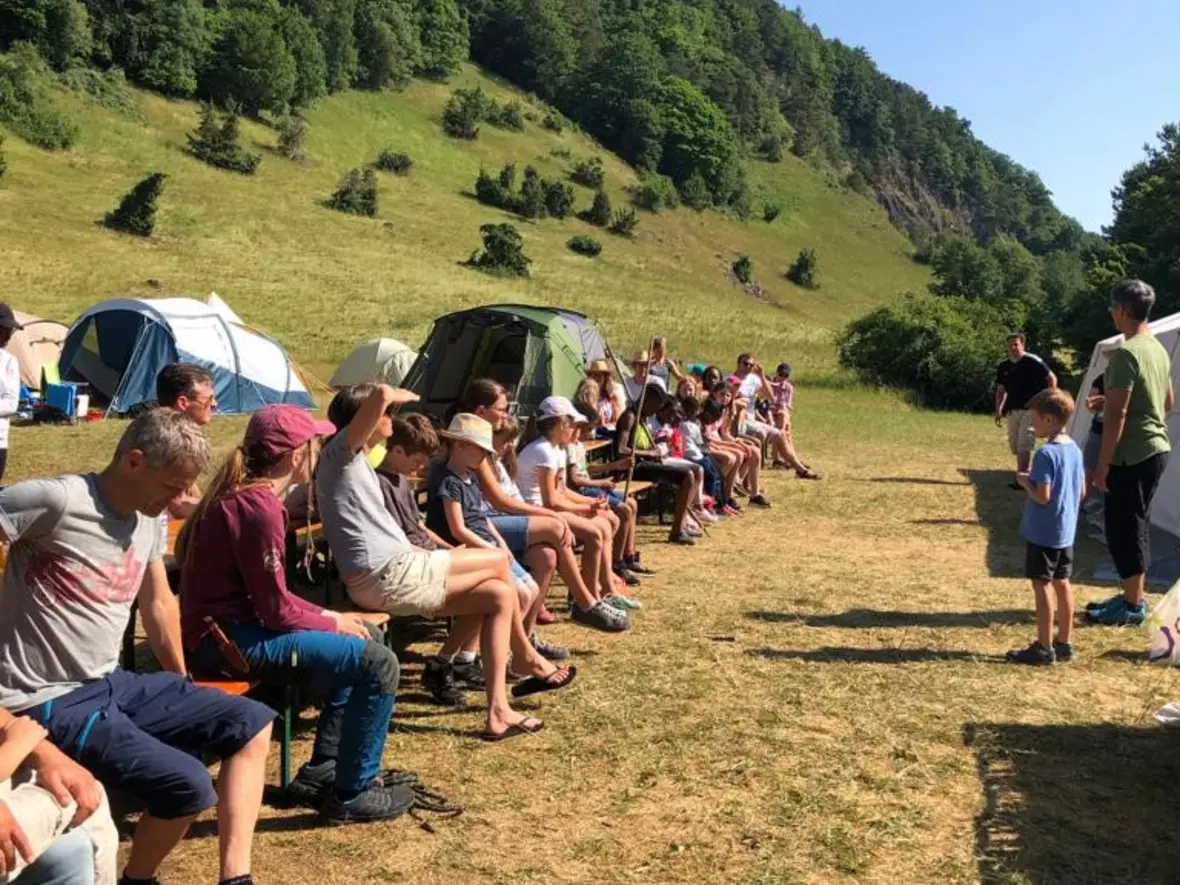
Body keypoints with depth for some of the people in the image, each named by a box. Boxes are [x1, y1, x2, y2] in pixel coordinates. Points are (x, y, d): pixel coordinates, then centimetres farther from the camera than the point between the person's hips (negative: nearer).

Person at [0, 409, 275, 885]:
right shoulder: (58, 500, -19)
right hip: (49, 702, -9)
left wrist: (184, 692, 22)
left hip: (114, 685, 9)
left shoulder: (149, 518, 7)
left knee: (253, 723, 4)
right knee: (188, 785, -23)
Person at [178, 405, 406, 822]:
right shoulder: (258, 505, -20)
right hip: (231, 639, -11)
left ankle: (322, 770, 22)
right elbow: (276, 609, -20)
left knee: (363, 643, 20)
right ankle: (352, 793, -1)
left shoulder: (240, 495, 12)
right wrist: (333, 622, -3)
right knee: (377, 663, -16)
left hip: (229, 628, 11)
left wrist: (326, 615, 6)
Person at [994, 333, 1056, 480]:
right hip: (1011, 411, 6)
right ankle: (1024, 474, 26)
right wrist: (998, 411, 9)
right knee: (1015, 445, 11)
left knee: (1024, 446, -11)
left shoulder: (1033, 361, -9)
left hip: (1030, 410, -6)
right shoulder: (1003, 366, 8)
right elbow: (1001, 390, 15)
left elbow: (1052, 379, -4)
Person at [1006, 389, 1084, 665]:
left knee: (1041, 585, -1)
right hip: (1066, 531, 9)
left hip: (1043, 532, -8)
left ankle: (1044, 648, 5)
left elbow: (1042, 496, -24)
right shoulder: (1075, 450, 6)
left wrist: (1025, 481, -6)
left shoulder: (1046, 453, -20)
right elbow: (1082, 489, 13)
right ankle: (1065, 643, 23)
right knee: (1062, 583, 15)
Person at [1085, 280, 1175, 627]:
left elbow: (1117, 415, -21)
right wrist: (1110, 401, 19)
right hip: (1156, 449, 10)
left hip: (1133, 455, -10)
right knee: (1135, 524, 17)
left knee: (1123, 526, -1)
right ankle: (1132, 595, 26)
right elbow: (1168, 403, 20)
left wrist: (1102, 464, -17)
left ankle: (1132, 606, 6)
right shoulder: (1159, 350, 11)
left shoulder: (1126, 353, -19)